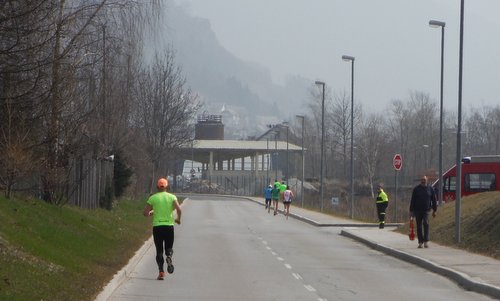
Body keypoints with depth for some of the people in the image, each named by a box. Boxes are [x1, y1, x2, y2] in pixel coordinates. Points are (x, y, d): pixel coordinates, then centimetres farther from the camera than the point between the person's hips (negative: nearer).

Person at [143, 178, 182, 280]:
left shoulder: (153, 198, 2)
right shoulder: (172, 197, 2)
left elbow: (145, 213, 1)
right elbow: (179, 209, -12)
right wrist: (178, 219, 5)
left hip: (157, 226, 0)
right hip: (169, 226, 0)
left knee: (159, 250, 7)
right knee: (169, 247, 14)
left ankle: (161, 272, -6)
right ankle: (169, 257, -21)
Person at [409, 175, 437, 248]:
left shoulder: (430, 189, 7)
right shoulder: (416, 189, 5)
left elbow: (434, 200, 12)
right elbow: (412, 200, 5)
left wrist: (434, 210, 8)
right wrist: (411, 211, 2)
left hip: (426, 210, -1)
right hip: (417, 211, 1)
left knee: (426, 223, -18)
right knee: (419, 226, 3)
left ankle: (426, 241, -17)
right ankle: (420, 242, 10)